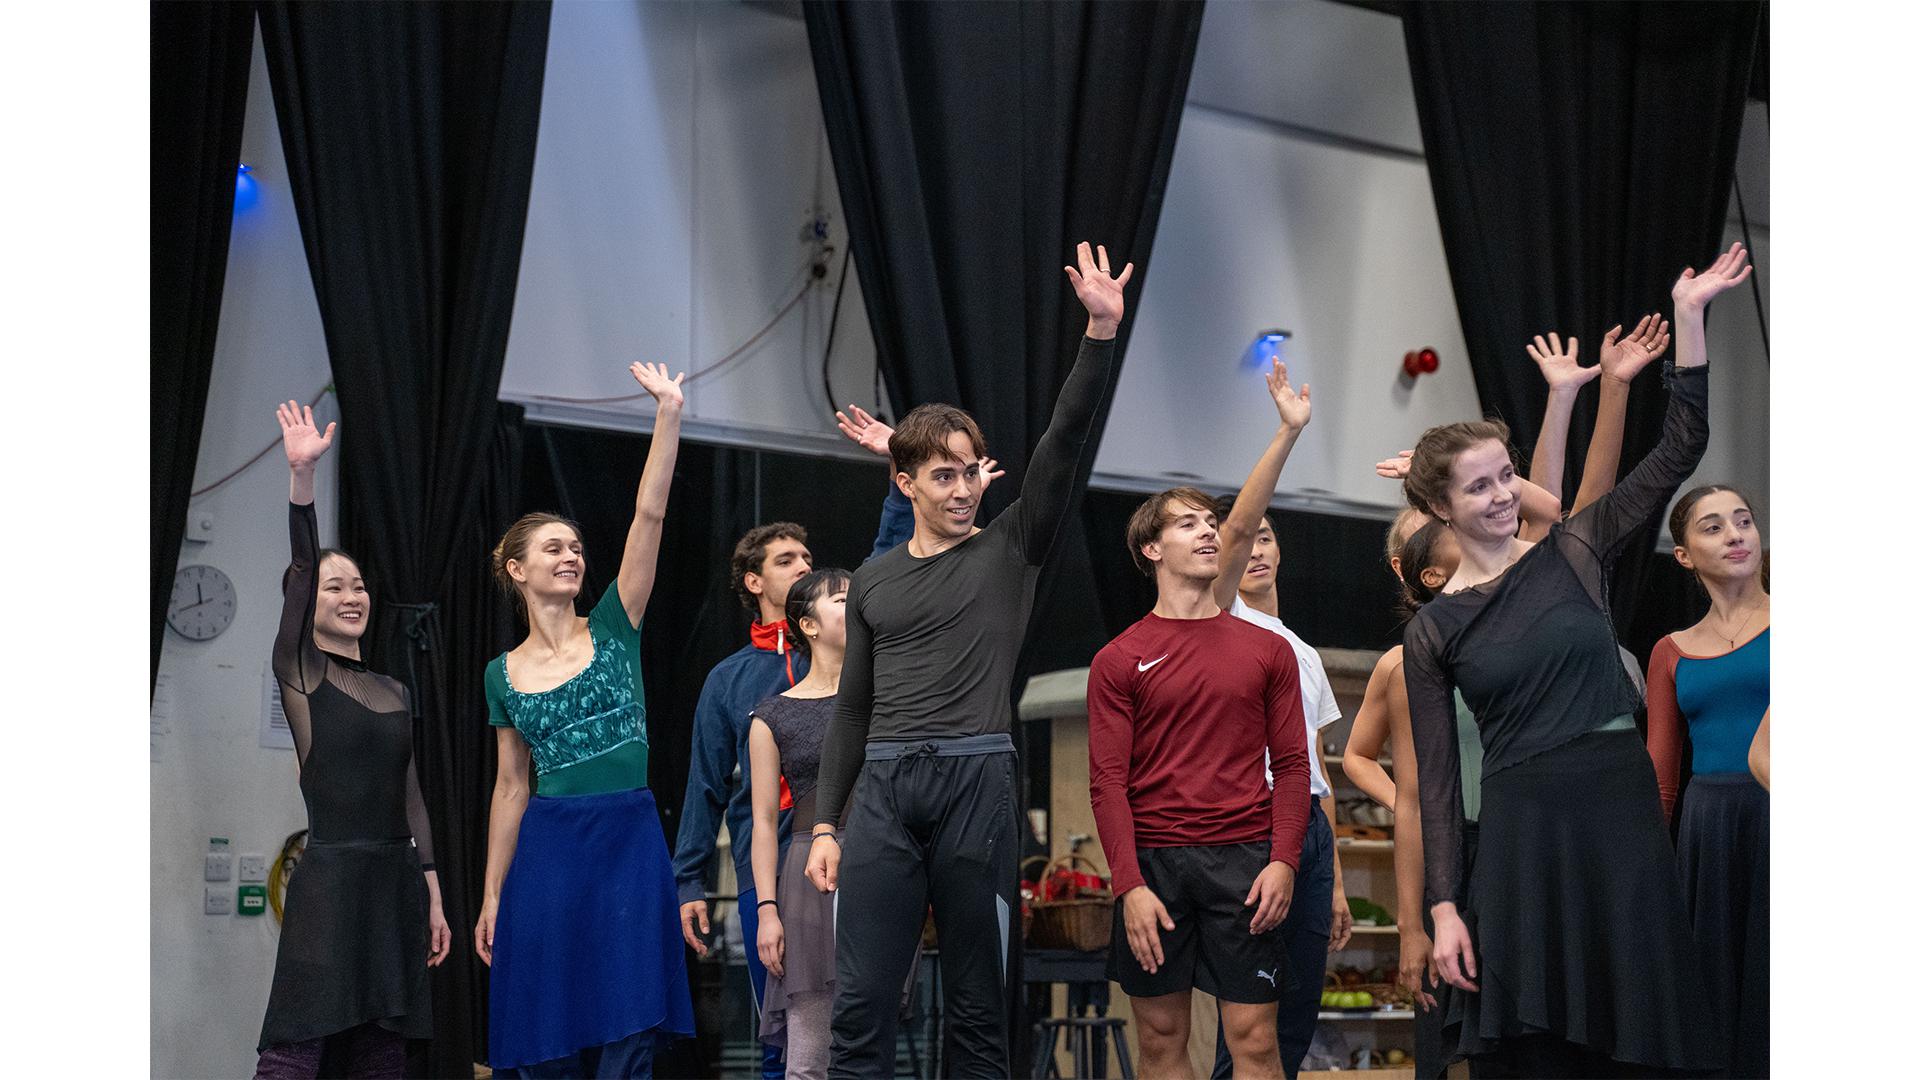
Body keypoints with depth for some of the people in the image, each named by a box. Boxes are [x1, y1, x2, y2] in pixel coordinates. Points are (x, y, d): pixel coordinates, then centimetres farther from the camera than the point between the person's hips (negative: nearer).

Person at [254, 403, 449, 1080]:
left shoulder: (395, 691, 16)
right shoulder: (301, 674, 0)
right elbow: (299, 569, -13)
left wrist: (433, 895, 12)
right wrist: (301, 474, -25)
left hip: (396, 879, 6)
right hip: (328, 877, -6)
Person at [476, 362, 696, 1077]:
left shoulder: (612, 630, 4)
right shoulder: (504, 675, 9)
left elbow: (649, 515, -4)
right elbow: (512, 787, 12)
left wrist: (668, 414, -12)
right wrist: (492, 895, 9)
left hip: (630, 842, -1)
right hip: (549, 851, 1)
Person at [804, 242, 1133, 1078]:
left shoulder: (1009, 551, 8)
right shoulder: (872, 582, 16)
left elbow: (1064, 445, -4)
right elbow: (853, 707, 17)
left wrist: (1102, 332, -14)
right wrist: (824, 824, 10)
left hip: (975, 781, -2)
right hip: (883, 789, 2)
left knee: (977, 1005, 4)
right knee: (860, 1004, -2)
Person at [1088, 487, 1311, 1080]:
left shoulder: (1269, 650, 10)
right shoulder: (1118, 661, 4)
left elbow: (1292, 764, 8)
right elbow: (1108, 781, 0)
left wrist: (1283, 861, -5)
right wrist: (1130, 885, -11)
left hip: (1245, 860, 1)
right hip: (1153, 861, 0)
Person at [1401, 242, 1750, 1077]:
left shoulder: (1575, 552, 7)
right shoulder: (1432, 632, 5)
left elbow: (1680, 449, 1)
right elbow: (1435, 779, 4)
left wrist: (1688, 314, -6)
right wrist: (1445, 906, -5)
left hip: (1623, 814, 1)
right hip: (1519, 829, -1)